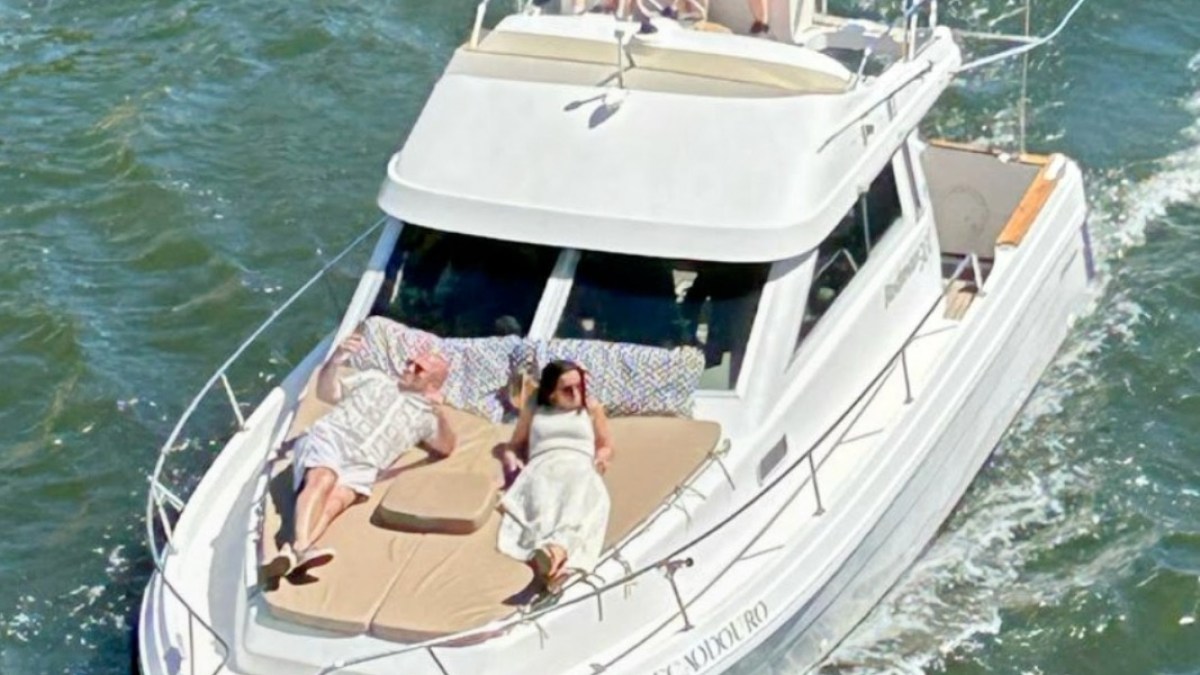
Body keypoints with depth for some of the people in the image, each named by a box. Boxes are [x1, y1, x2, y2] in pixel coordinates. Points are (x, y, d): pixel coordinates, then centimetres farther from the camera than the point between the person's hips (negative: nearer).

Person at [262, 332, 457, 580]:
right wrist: (334, 362, -2)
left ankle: (293, 553, -56)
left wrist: (440, 415, -10)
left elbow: (446, 447, 10)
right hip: (329, 438, 0)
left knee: (336, 499, -33)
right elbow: (327, 393, 19)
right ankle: (301, 547, -55)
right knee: (323, 480, -34)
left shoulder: (425, 414, 25)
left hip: (363, 465, 0)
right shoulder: (375, 379, 26)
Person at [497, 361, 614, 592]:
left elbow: (606, 446, 29)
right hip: (542, 469, 1)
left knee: (579, 496, -42)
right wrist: (511, 460, 5)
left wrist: (601, 457, 4)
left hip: (579, 469, -1)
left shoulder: (592, 409, 28)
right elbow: (513, 447, 30)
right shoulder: (533, 411, 28)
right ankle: (543, 552, -69)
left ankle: (559, 547, -71)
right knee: (541, 501, -40)